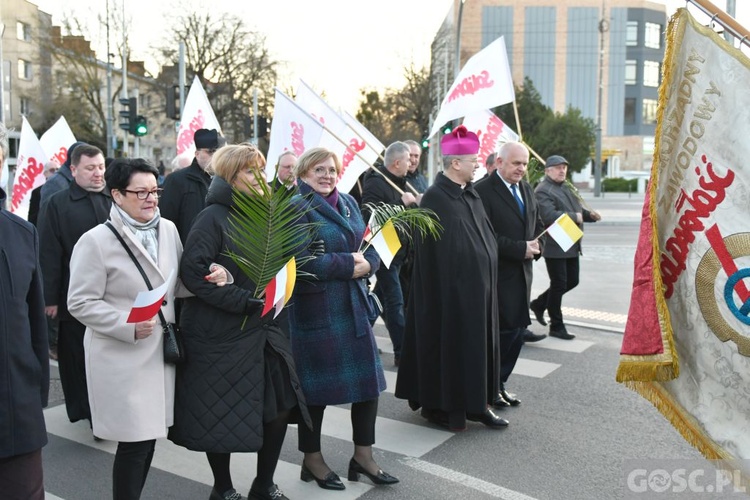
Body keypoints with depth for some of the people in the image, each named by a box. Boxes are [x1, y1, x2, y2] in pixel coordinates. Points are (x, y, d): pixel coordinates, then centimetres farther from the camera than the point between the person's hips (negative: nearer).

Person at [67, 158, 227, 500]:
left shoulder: (168, 229, 5)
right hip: (122, 357, -6)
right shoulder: (96, 240, -12)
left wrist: (210, 278, -6)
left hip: (160, 350, 6)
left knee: (149, 436, 15)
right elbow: (80, 303, -12)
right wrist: (128, 326, -23)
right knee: (134, 441, -1)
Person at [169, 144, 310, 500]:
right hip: (221, 334, -7)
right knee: (221, 416, 6)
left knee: (280, 406, 7)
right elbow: (193, 271, -22)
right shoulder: (213, 217, -12)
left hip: (264, 327, 7)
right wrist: (244, 300, -23)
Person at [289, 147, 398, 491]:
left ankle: (363, 456, 25)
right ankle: (312, 459, 24)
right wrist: (348, 265, -16)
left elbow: (370, 247, 10)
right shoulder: (297, 208, -9)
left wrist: (366, 264, -12)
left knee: (369, 380, 9)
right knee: (317, 384, 5)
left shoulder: (348, 203, 12)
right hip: (315, 308, -7)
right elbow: (303, 261, -20)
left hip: (353, 305, 7)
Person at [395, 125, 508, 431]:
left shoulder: (470, 194, 9)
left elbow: (485, 238, 14)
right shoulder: (435, 198, -17)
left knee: (476, 344, 14)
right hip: (451, 290, -8)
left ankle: (476, 403, 26)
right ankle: (437, 405, 20)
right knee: (448, 344, 3)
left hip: (477, 286, 8)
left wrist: (487, 280, 10)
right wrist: (447, 291, -19)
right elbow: (437, 252, -18)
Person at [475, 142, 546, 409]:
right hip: (498, 274, -8)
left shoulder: (526, 189, 14)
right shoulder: (483, 191, -13)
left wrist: (536, 245, 1)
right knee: (505, 330, -6)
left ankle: (498, 383, 25)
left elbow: (537, 224, 22)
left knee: (518, 330, 11)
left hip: (522, 273, 8)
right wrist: (520, 249, -19)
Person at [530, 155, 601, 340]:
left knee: (572, 281, 14)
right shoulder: (543, 191, -13)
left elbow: (577, 209, 29)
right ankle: (556, 326, 14)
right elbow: (549, 216, -27)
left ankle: (539, 304, 31)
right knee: (559, 285, 0)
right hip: (555, 246, -9)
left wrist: (589, 215, 8)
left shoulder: (566, 188, 17)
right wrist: (575, 217, -21)